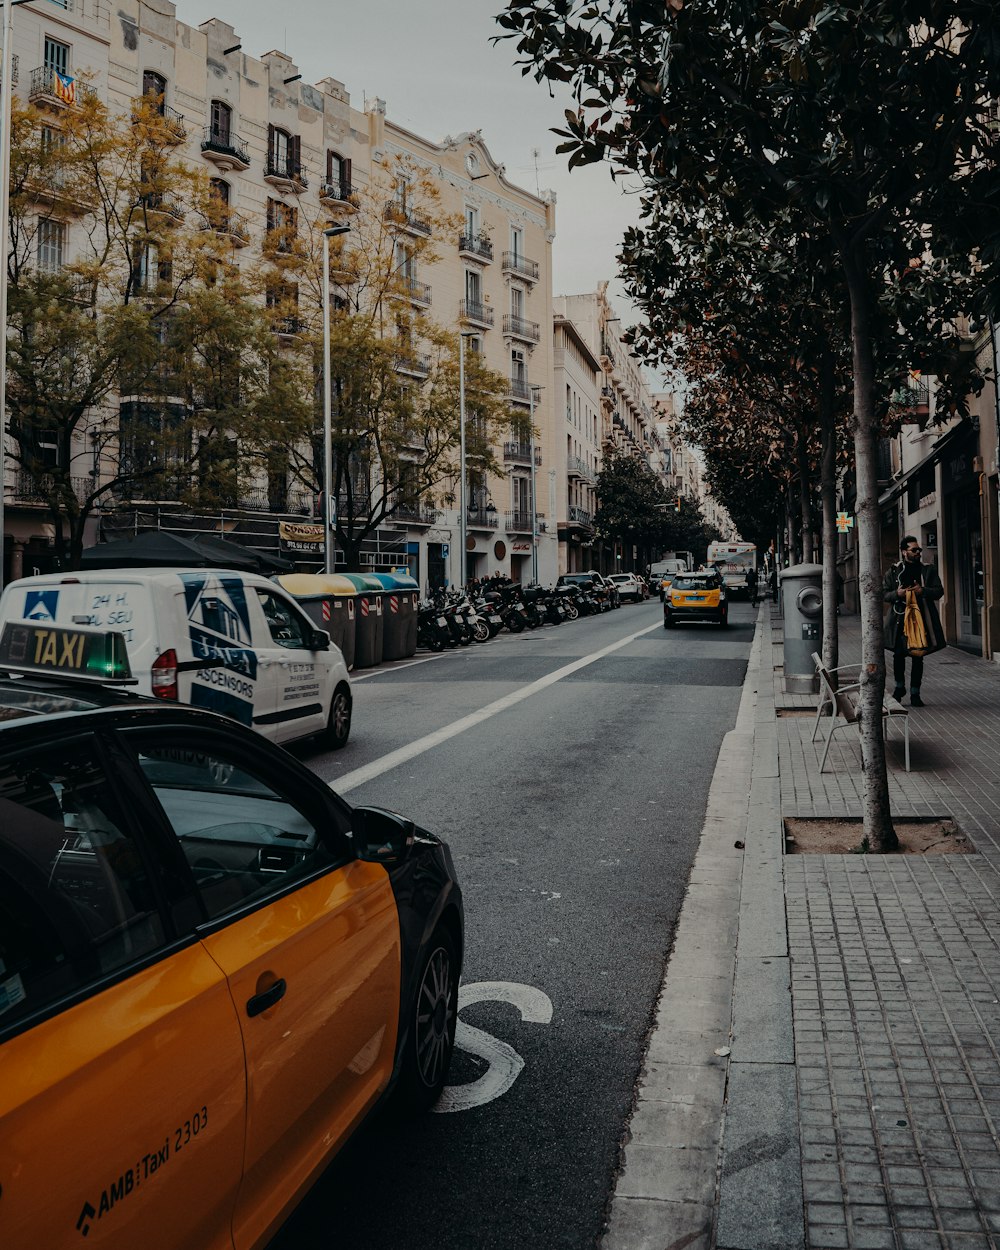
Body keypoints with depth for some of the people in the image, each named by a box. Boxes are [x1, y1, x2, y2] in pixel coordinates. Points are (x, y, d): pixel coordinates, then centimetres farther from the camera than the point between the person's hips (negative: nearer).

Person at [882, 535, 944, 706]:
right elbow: (884, 594, 5)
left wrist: (922, 591, -14)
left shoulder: (928, 570, 8)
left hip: (921, 618, 1)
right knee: (898, 654, 0)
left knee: (918, 657, 4)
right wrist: (897, 593, -15)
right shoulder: (894, 571, 6)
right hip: (899, 619, 0)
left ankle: (915, 693, 13)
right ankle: (900, 686, 24)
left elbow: (939, 591, 4)